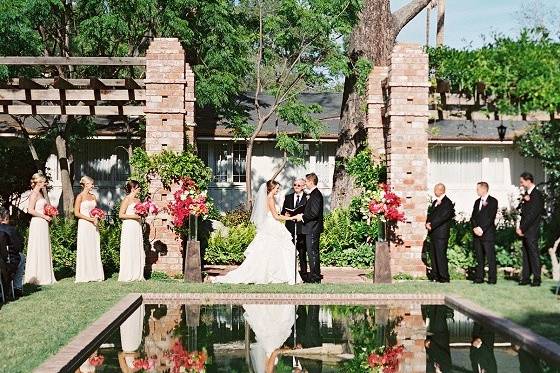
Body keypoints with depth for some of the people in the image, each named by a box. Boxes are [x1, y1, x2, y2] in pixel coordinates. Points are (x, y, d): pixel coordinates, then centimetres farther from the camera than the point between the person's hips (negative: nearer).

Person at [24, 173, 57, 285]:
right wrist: (44, 216, -14)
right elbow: (30, 210, -20)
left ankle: (44, 276, 15)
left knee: (44, 250, 10)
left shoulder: (40, 193, 16)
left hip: (43, 223, 9)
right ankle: (36, 277, 1)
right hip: (37, 224, -9)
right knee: (37, 250, -4)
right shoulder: (34, 193, -12)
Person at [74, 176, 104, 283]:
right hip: (84, 225, -6)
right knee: (85, 249, -3)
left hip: (93, 226, 6)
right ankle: (85, 275, 2)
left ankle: (95, 274, 10)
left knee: (95, 249, 5)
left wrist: (97, 218, 1)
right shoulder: (80, 196, -4)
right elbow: (76, 213, -9)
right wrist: (89, 219, -14)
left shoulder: (93, 196, 13)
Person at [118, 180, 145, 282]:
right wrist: (133, 216, -17)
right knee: (129, 251, -5)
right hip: (129, 228, -8)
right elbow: (121, 215, -11)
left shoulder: (138, 200, 14)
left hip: (137, 227, 8)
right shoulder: (127, 199, -7)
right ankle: (127, 276, 1)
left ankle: (137, 275, 12)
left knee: (138, 251, 7)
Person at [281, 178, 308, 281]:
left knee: (302, 253, 0)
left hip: (302, 229, -3)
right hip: (290, 229, 3)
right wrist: (285, 214, -6)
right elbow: (283, 212, 15)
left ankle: (304, 275, 6)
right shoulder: (288, 197, 15)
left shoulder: (308, 198, 1)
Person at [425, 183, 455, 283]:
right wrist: (428, 223, -2)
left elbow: (443, 217, -16)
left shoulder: (447, 203, -8)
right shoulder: (435, 202, 20)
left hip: (441, 233, -8)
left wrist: (431, 225, -15)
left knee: (441, 255, -8)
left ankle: (444, 277, -4)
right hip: (433, 233, 8)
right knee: (434, 255, 9)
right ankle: (435, 276, 14)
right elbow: (430, 214, 18)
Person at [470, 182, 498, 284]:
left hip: (488, 233, -6)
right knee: (479, 257, 6)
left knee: (490, 256, -5)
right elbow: (473, 216, 13)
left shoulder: (493, 201, -2)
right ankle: (479, 278, 9)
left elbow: (491, 217, -10)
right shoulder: (477, 202, 19)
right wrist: (475, 228, -5)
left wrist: (482, 229, -14)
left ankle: (492, 278, -1)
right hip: (477, 234, 6)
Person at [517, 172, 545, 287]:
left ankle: (537, 279, 0)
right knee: (526, 254, 9)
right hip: (524, 230, 8)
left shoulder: (537, 195, -10)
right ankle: (526, 278, 12)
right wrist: (523, 201, -7)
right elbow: (521, 210, 14)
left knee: (533, 254, -5)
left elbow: (532, 214, -15)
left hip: (532, 230, -8)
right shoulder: (526, 194, 16)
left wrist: (522, 229, -13)